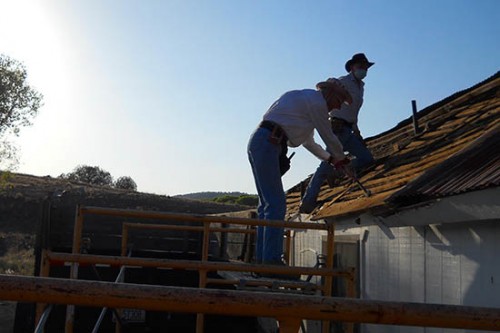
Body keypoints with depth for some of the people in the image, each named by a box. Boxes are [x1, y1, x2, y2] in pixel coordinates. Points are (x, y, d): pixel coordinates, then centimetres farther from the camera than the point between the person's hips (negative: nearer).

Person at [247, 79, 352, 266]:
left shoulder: (306, 99, 28)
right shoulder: (317, 101, -3)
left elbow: (309, 142, 38)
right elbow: (328, 136, 3)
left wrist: (329, 159, 45)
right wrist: (340, 158, 21)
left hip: (258, 143, 11)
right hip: (266, 144, -11)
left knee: (267, 203, 9)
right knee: (276, 203, -12)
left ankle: (262, 259, 9)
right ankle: (271, 259, -14)